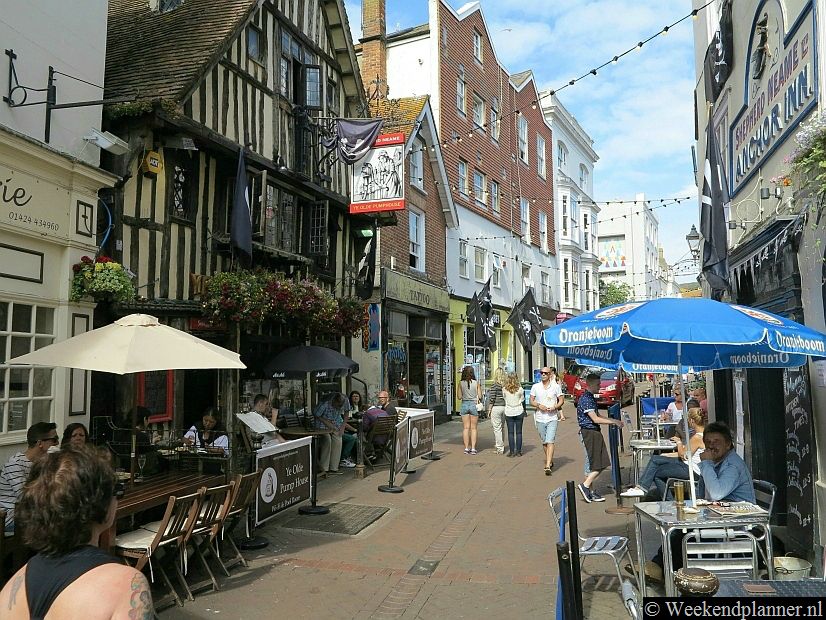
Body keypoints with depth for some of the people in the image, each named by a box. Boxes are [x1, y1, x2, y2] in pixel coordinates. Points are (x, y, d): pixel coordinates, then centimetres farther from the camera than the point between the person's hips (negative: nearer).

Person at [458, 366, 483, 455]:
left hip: (464, 405, 1)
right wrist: (479, 401, 17)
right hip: (474, 404, -1)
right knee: (473, 428, 7)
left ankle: (466, 448, 7)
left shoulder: (461, 383, -4)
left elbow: (459, 396, 0)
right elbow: (480, 396, -4)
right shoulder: (476, 383, -5)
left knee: (466, 428, 7)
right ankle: (473, 448, 5)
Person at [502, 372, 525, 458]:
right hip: (519, 412, 0)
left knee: (510, 432, 4)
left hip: (508, 412, 0)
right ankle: (518, 451, 10)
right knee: (519, 432, 7)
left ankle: (512, 452, 4)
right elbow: (522, 401, 2)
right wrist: (524, 411, 15)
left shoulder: (504, 389, -7)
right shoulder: (520, 389, -8)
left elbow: (504, 398, 6)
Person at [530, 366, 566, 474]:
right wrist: (539, 405, -12)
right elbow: (531, 401, 8)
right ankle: (550, 461, 31)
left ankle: (548, 466, -18)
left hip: (552, 418, -3)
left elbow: (561, 400, 5)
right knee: (544, 442, 12)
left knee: (550, 441, -13)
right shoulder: (535, 387, 6)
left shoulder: (556, 386, 1)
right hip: (540, 418, 3)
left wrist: (555, 407, -13)